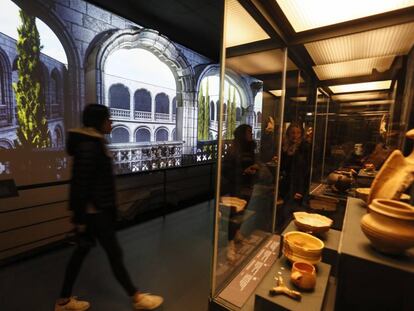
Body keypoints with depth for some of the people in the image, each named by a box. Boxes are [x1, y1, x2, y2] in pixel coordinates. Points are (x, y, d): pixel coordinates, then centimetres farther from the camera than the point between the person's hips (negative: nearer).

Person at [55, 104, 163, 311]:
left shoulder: (93, 142, 10)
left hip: (97, 208, 10)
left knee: (82, 250, 19)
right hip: (93, 210, -10)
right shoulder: (89, 145, -20)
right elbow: (81, 183, -22)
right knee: (114, 253, 2)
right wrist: (80, 218, -18)